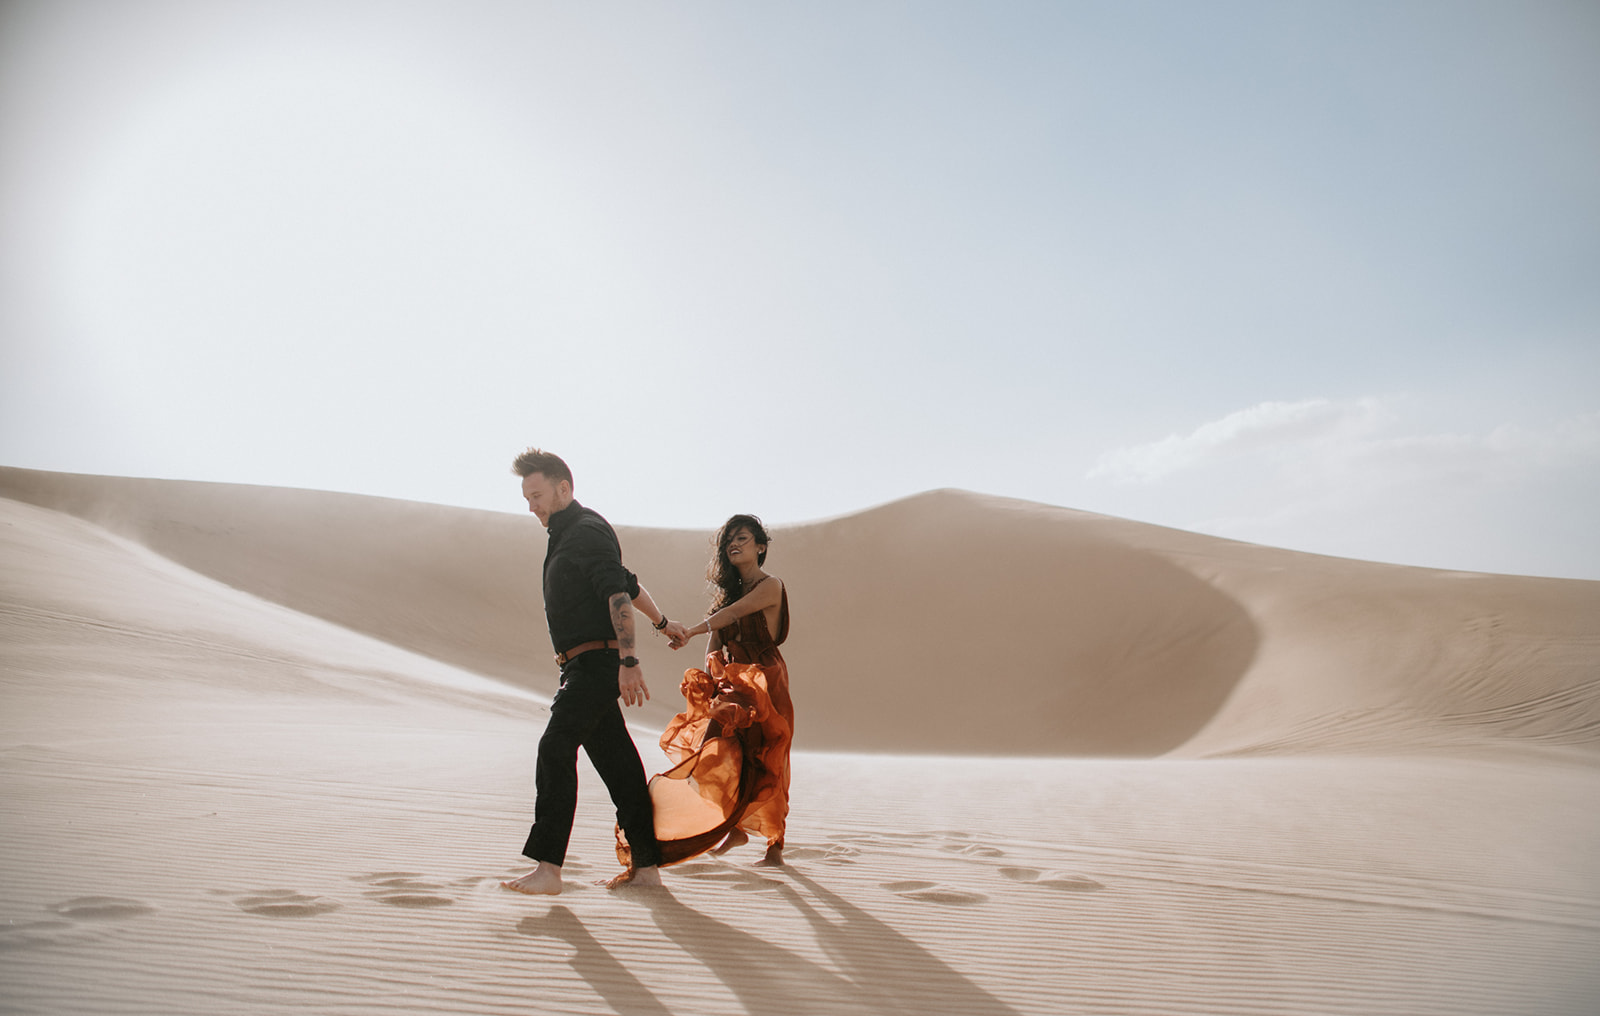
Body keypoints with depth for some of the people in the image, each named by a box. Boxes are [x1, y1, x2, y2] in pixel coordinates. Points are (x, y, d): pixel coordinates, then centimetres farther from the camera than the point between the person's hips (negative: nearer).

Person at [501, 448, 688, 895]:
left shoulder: (588, 530, -10)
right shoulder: (565, 535, 21)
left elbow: (618, 594, -22)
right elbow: (627, 584, 31)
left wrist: (628, 661, -31)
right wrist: (662, 623, 42)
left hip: (597, 661, -10)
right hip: (584, 666, 10)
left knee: (555, 748, -17)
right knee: (617, 762, 8)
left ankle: (548, 869, -19)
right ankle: (646, 866, 12)